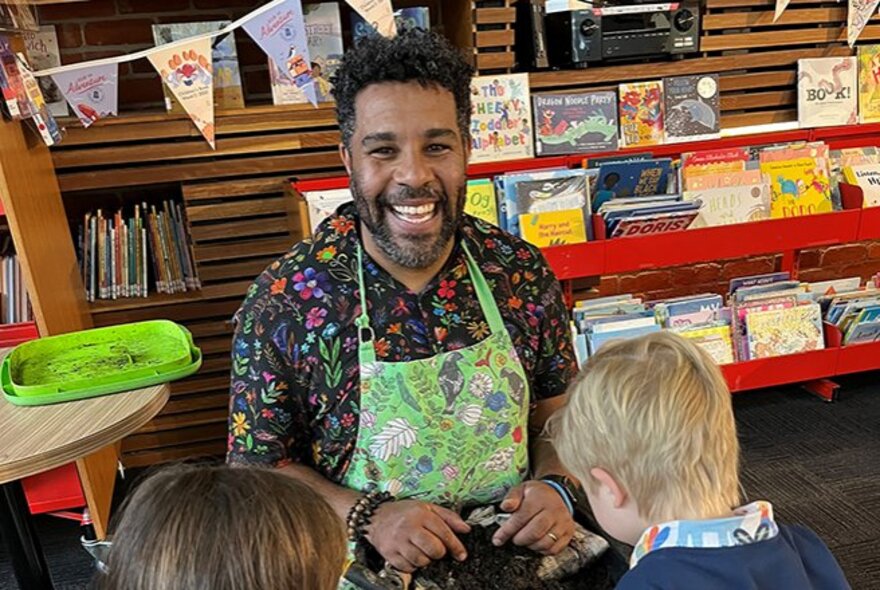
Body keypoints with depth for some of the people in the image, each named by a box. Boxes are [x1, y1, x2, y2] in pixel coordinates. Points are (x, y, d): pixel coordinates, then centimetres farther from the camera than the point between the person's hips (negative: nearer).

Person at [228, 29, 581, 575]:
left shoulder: (522, 272, -6)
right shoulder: (283, 301, -13)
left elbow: (557, 407, 6)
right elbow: (255, 463, -4)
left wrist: (555, 487, -11)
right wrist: (367, 516, -17)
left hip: (518, 552, 2)